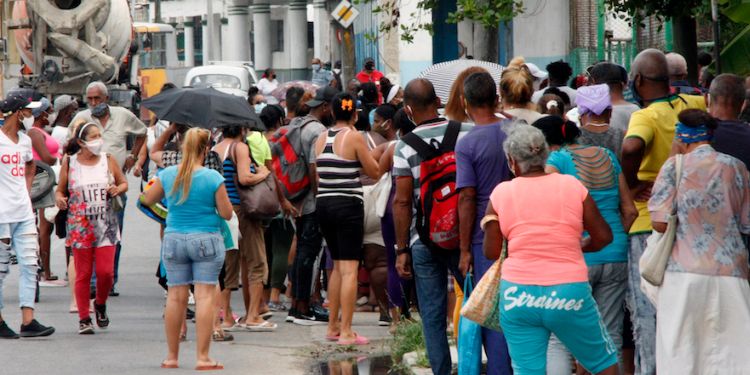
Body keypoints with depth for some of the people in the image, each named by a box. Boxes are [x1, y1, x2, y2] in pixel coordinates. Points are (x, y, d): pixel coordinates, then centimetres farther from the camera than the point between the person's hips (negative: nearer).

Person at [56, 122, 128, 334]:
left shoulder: (108, 161, 4)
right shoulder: (69, 163, -1)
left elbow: (124, 183, 14)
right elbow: (60, 190, 7)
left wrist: (118, 189, -8)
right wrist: (59, 199, -15)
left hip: (106, 226, 1)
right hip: (80, 227, -1)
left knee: (106, 271, -5)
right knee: (83, 274, 0)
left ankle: (100, 304, 24)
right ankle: (84, 319, 10)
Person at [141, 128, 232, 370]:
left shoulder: (167, 175, -1)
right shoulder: (213, 178, -10)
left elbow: (148, 200, 14)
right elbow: (226, 213, -6)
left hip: (173, 239, 3)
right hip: (206, 241, -3)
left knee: (175, 296, 8)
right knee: (205, 296, -2)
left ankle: (172, 357, 14)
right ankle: (202, 358, -6)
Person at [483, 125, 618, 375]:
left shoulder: (501, 193, 1)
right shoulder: (572, 186, 1)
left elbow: (491, 252, 3)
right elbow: (603, 236, 3)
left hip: (518, 295, 1)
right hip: (569, 293, -1)